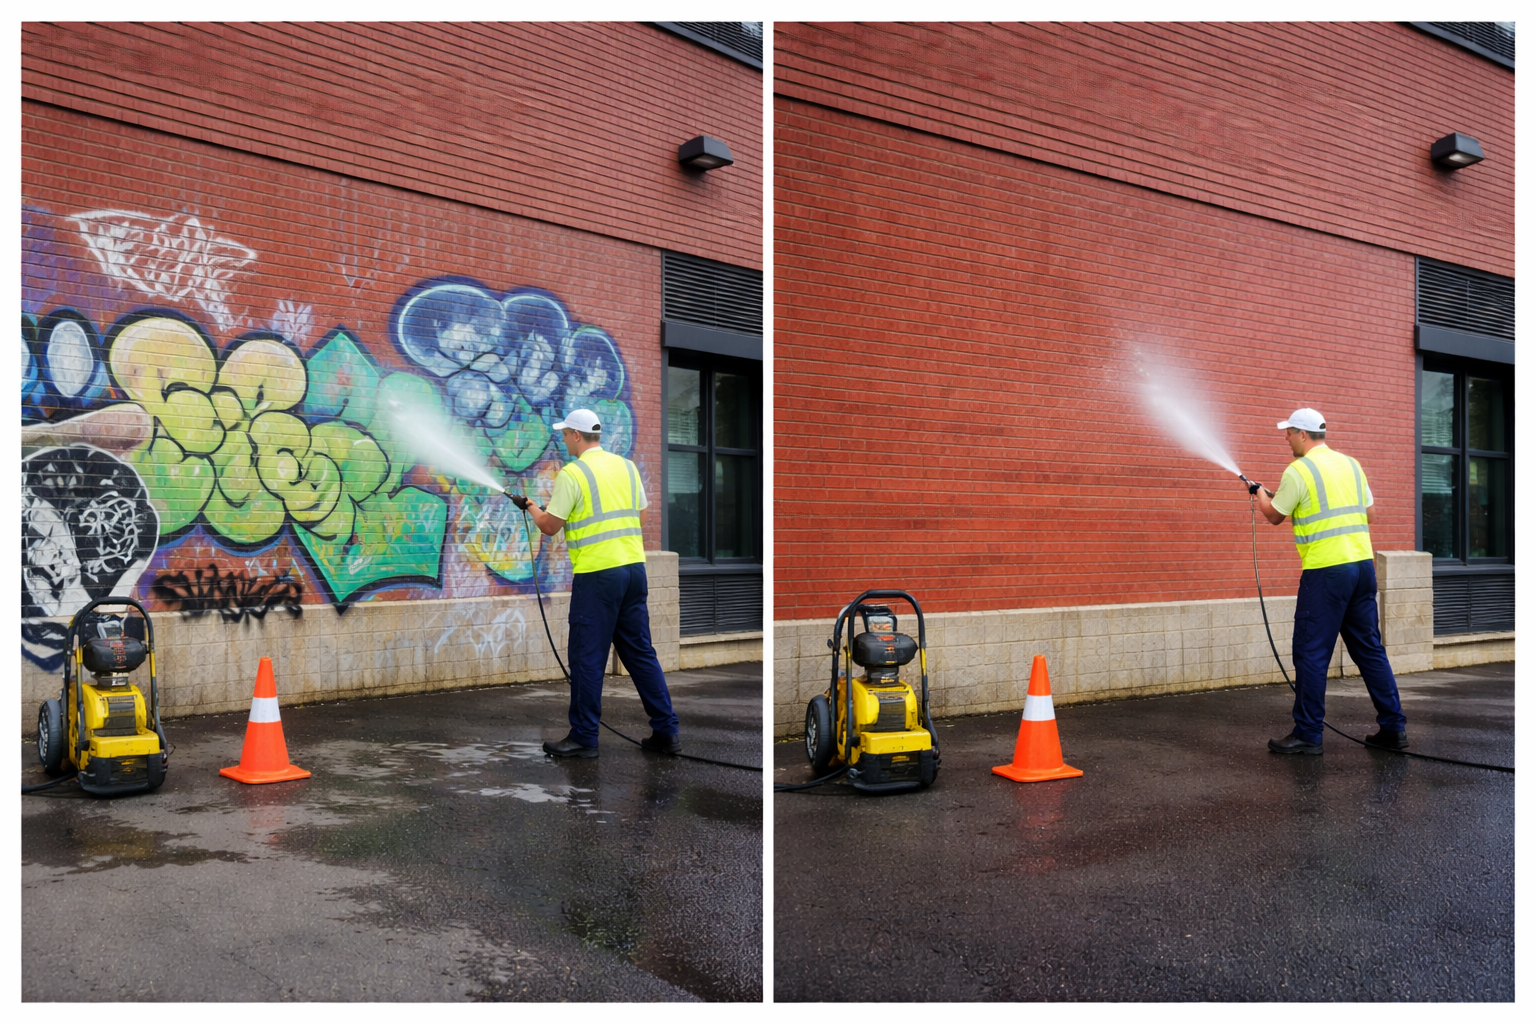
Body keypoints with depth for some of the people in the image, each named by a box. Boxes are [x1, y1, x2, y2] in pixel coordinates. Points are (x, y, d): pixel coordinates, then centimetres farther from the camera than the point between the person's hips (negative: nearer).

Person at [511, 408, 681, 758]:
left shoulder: (572, 474, -8)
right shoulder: (627, 466, 11)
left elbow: (550, 527, -4)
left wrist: (529, 506, 16)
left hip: (597, 574, -7)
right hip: (634, 568, 7)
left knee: (587, 657, 2)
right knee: (640, 652, 12)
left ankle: (583, 737, 9)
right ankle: (666, 732, 13)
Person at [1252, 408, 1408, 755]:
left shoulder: (1297, 471, -8)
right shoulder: (1351, 464, 13)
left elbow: (1274, 516, 5)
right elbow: (1369, 514, 18)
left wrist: (1261, 493, 25)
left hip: (1326, 571, -7)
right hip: (1363, 564, 7)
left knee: (1311, 652, -1)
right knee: (1369, 648, 14)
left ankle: (1307, 734, 3)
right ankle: (1393, 727, 17)